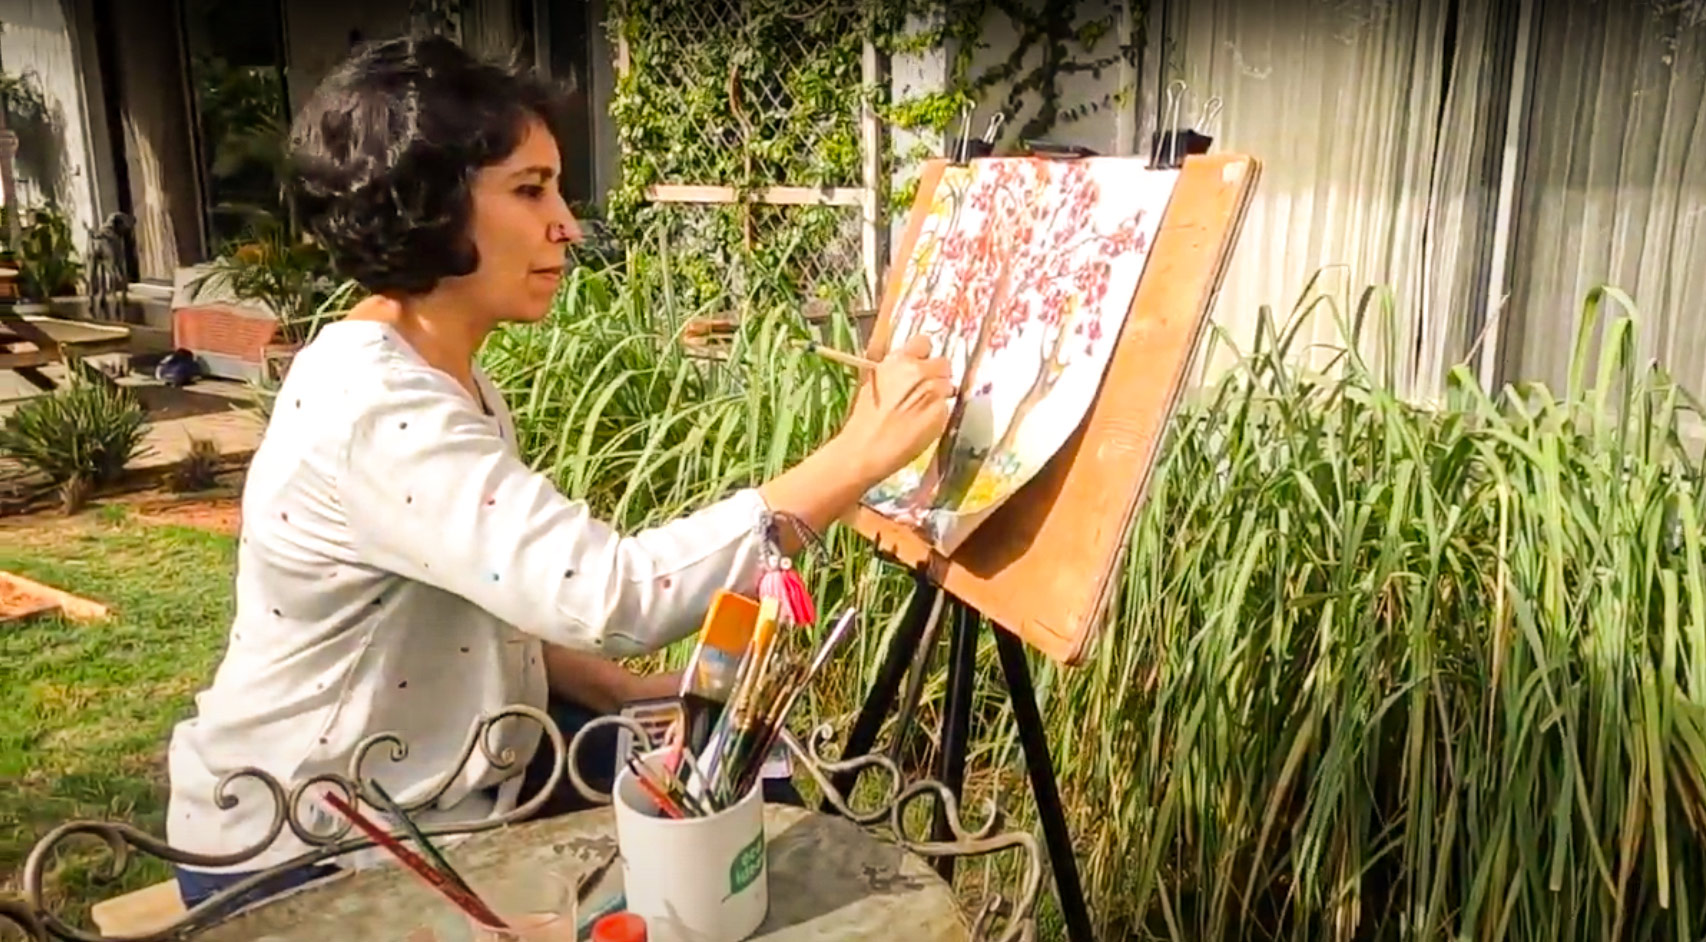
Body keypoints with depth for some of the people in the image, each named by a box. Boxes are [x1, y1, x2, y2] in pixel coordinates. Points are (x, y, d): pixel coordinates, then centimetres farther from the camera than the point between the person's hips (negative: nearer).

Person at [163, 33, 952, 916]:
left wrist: (623, 688, -7)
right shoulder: (375, 406, -29)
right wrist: (858, 455, -34)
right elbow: (610, 595, -39)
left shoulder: (447, 376, 4)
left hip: (440, 772, 9)